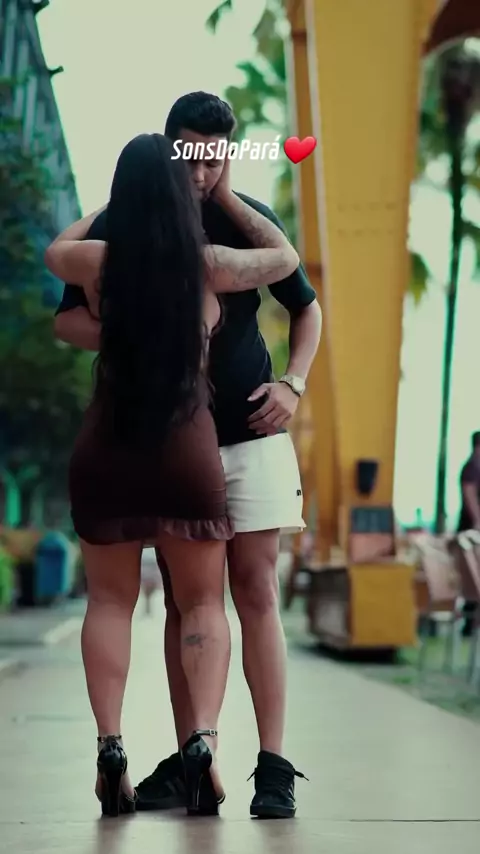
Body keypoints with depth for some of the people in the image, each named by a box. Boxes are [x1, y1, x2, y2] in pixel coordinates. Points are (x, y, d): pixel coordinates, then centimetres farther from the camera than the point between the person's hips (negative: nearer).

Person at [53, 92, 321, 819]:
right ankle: (187, 762, 10)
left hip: (250, 433, -1)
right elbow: (67, 321, 0)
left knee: (254, 590, -5)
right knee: (182, 599, 4)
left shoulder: (247, 219, 1)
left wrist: (294, 385, -2)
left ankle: (274, 766, -4)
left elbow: (306, 306, 14)